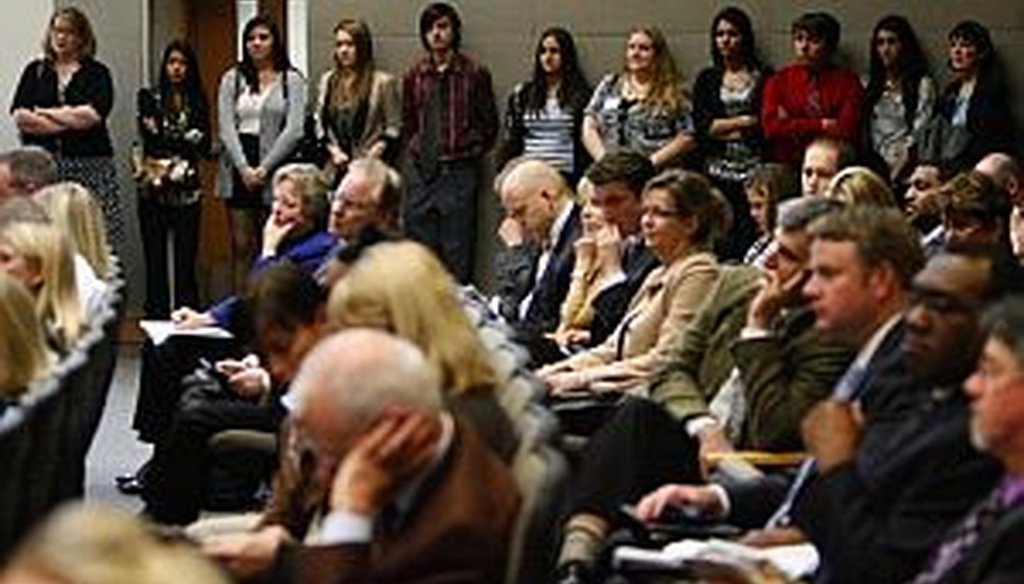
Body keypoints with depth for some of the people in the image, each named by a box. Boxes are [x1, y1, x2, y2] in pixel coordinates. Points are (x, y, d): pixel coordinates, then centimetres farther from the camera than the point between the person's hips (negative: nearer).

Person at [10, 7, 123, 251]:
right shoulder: (35, 71, 14)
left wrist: (47, 113, 0)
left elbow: (93, 114, -8)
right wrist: (71, 119, -6)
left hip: (88, 166, -2)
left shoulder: (97, 73, 8)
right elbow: (19, 116, 1)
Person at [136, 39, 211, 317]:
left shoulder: (198, 102, 12)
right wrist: (186, 139, -7)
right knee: (155, 255, -2)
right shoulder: (149, 97, 8)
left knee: (186, 255, -2)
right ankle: (156, 313, 1)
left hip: (187, 188, 1)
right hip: (153, 187, -1)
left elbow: (204, 145, 2)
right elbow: (149, 136, -3)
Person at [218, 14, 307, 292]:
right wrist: (244, 168, -9)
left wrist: (264, 168, -11)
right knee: (242, 247, 1)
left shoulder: (292, 80, 4)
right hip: (239, 169, 2)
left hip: (275, 170, -2)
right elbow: (225, 127, 3)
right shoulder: (232, 79, 10)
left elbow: (293, 131, -4)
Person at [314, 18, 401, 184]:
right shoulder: (327, 81, 15)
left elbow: (393, 128, -3)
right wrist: (333, 150, 1)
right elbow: (320, 123, 16)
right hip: (335, 171, 4)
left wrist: (371, 157, -11)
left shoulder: (383, 82, -1)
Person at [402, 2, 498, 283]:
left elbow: (489, 125, 4)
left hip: (458, 173, -3)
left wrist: (467, 154, 2)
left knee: (457, 254, -2)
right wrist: (417, 151, 9)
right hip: (421, 172, 4)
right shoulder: (414, 75, 7)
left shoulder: (474, 73, -3)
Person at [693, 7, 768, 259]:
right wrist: (743, 122, -1)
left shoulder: (764, 78, 5)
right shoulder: (707, 79, 15)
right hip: (717, 171, 2)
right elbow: (701, 125, 4)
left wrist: (722, 130, 0)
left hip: (754, 170, -2)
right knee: (721, 244, -5)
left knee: (751, 238, -11)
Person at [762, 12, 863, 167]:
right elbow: (771, 127, -3)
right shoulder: (779, 80, 9)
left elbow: (845, 131, -6)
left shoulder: (847, 82, 4)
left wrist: (793, 126, -3)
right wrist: (822, 125, -6)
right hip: (788, 165, 1)